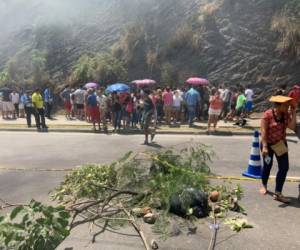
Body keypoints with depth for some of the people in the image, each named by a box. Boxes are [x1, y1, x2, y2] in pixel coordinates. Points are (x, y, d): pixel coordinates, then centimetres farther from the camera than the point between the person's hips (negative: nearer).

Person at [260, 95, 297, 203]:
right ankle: (264, 186, 38)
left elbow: (292, 127, -17)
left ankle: (278, 193, 8)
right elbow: (263, 131, -21)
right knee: (267, 166, 12)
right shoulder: (268, 114, -19)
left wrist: (293, 113, -16)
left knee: (284, 168, -2)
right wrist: (264, 146, -25)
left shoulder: (286, 115, -3)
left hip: (281, 144, 5)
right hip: (268, 144, -5)